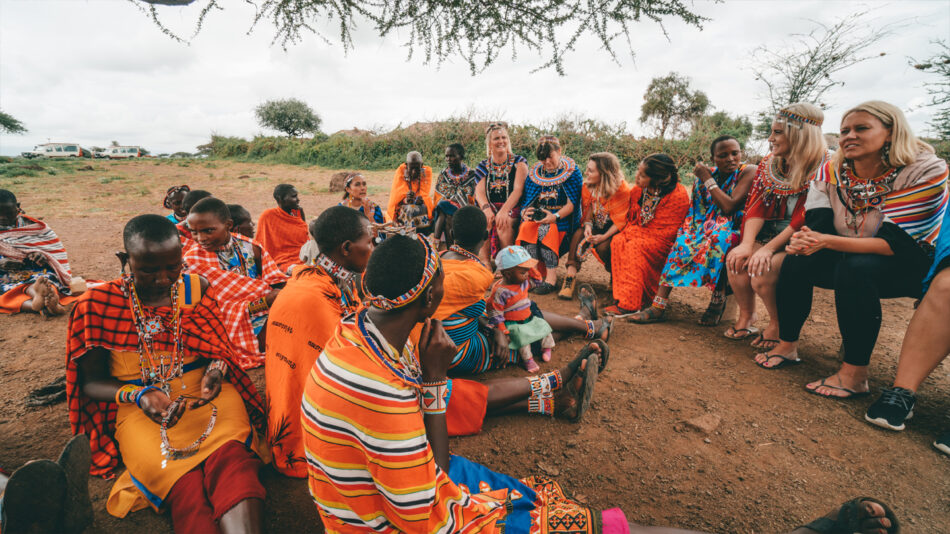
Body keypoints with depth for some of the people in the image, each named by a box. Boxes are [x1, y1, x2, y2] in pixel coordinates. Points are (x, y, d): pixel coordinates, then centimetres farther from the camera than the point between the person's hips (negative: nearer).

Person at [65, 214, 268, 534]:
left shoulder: (197, 288, 4)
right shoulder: (97, 304, -2)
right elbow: (91, 382, 3)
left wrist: (215, 370, -11)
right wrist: (139, 396, -17)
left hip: (203, 391, 1)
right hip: (138, 405, -1)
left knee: (230, 457, -32)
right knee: (186, 487, -29)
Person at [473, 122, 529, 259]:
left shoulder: (519, 162, 7)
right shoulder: (483, 166, 14)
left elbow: (518, 189, -8)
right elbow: (479, 191, 0)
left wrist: (504, 211, -26)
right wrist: (486, 208, -23)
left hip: (512, 209, -2)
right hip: (490, 209, 2)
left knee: (504, 225, -33)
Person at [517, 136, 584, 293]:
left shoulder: (572, 172, -1)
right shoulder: (535, 172, 12)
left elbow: (572, 203, -9)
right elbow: (527, 199, 9)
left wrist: (555, 216, -25)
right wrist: (525, 212, -14)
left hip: (563, 218, -4)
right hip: (539, 216, 4)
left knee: (544, 230, -34)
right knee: (526, 227, -28)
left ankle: (552, 276, -27)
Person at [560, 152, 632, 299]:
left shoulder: (622, 189, -20)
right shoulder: (589, 185, -4)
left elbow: (620, 221, -18)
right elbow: (589, 207, 3)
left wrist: (604, 236, -30)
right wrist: (588, 225, -18)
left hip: (613, 228, -5)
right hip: (596, 224, 5)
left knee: (602, 246, -31)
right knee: (578, 234, -26)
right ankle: (571, 275, -27)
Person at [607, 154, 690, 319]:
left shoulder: (678, 196, -20)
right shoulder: (638, 189, -1)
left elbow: (663, 233, -20)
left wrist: (634, 232, -19)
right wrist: (630, 231, -8)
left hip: (662, 243, -6)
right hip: (639, 235, 6)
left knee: (635, 246, -31)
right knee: (618, 241, -21)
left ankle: (630, 304, -30)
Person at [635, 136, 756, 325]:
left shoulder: (748, 173, -9)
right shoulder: (708, 174, 6)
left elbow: (729, 207, -24)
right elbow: (695, 212, 7)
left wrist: (708, 180, -16)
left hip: (734, 229, -5)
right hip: (709, 228, 5)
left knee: (718, 240, -37)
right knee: (683, 242, -23)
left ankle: (718, 299, -23)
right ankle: (659, 304, -30)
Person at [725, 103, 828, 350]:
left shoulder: (823, 169, -13)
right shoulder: (769, 164, 7)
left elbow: (804, 221, -19)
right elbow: (757, 207, -3)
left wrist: (767, 249, -25)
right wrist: (747, 244, -17)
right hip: (771, 235, 6)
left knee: (763, 271, -29)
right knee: (736, 259, -22)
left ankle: (778, 326, -1)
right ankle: (746, 316, 3)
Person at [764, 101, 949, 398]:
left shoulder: (924, 172, -20)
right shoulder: (831, 171, -6)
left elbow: (895, 244, -28)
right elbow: (816, 226, -13)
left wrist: (826, 241, -41)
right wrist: (803, 240, -39)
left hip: (911, 263, -4)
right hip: (850, 257, 5)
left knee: (855, 269, -35)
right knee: (796, 262, -21)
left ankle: (855, 375, -27)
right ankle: (787, 346, -8)